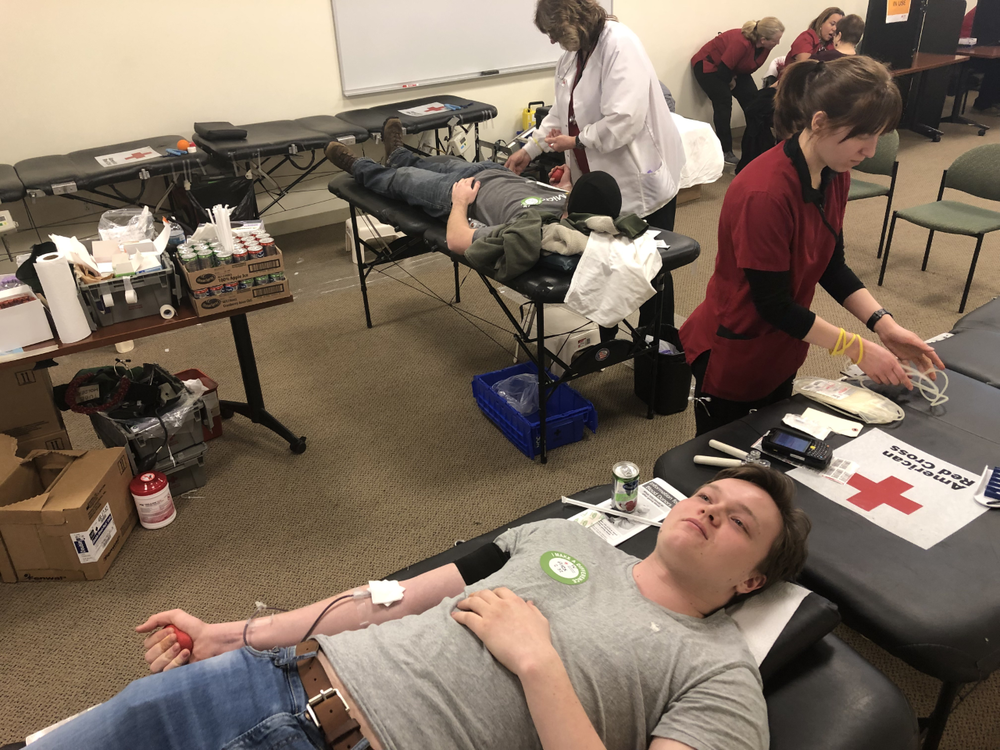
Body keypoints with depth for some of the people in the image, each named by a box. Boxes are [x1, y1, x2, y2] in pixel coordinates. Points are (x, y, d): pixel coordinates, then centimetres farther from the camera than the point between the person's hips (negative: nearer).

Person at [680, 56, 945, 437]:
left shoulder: (835, 175, -5)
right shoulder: (765, 193, -31)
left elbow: (831, 265, 5)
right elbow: (773, 303, -25)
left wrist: (884, 325, -8)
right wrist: (858, 349, -19)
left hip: (779, 354, 8)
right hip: (732, 358, -7)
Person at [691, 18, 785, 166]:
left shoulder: (765, 46, -15)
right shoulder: (742, 43, -37)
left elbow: (748, 67, 0)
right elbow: (723, 72, -30)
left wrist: (735, 80, -15)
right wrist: (732, 82, -11)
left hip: (733, 70, 7)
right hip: (708, 65, -7)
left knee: (753, 100, -5)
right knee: (724, 101, -21)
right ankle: (725, 151, -14)